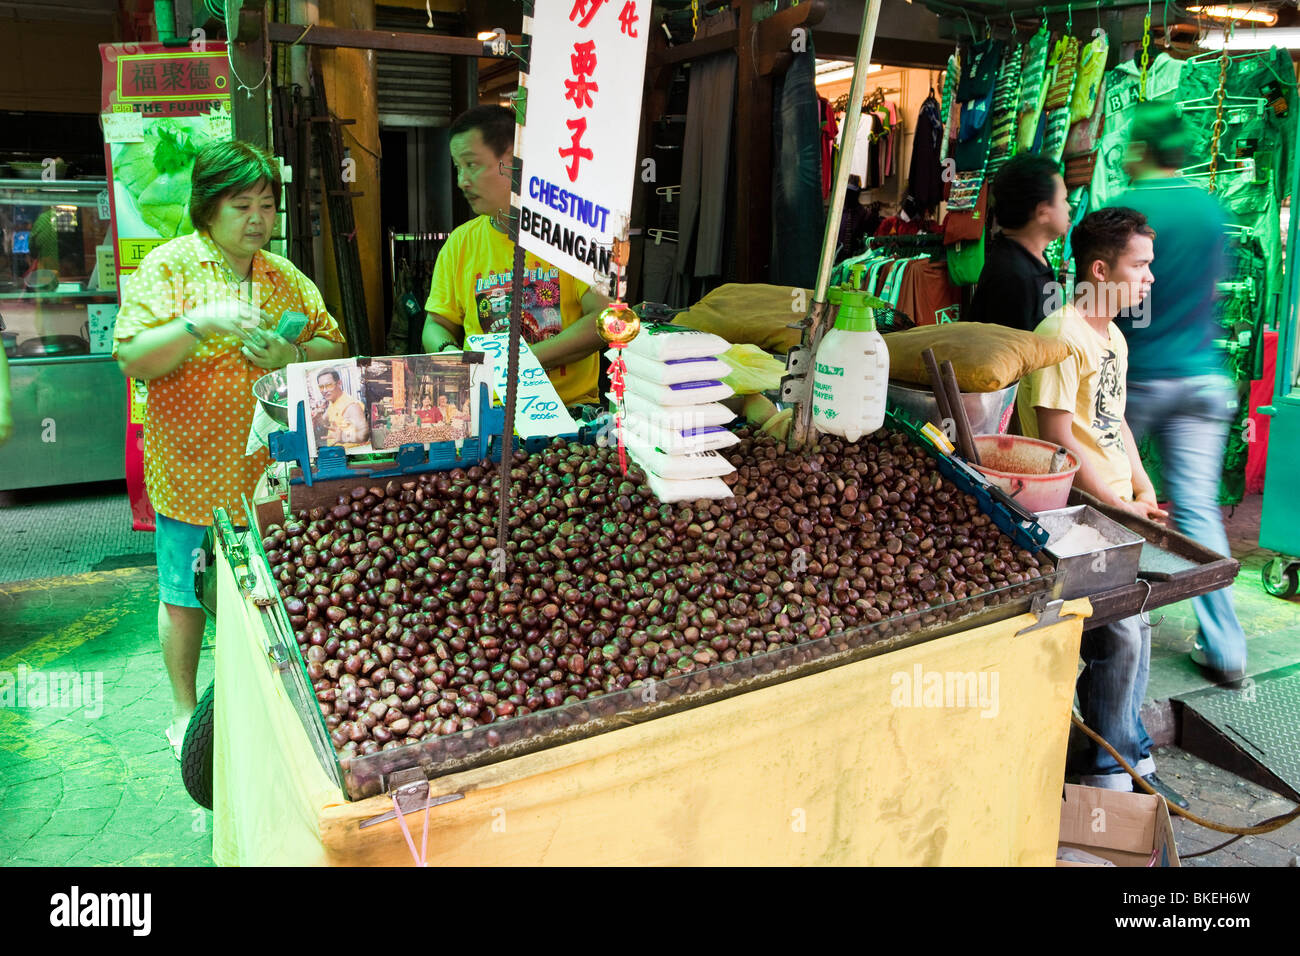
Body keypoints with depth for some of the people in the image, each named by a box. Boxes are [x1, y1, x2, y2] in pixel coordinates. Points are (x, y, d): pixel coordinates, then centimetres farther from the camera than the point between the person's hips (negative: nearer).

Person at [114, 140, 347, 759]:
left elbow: (334, 347, 11)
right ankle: (185, 710, 28)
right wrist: (200, 322, -26)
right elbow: (132, 360, -12)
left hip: (272, 469, 4)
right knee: (185, 595, 9)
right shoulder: (167, 267, -5)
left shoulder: (286, 276, 9)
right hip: (192, 470, -3)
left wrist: (295, 356, -10)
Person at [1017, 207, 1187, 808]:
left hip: (1120, 512, 9)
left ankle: (1130, 761, 29)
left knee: (1135, 629, 13)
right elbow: (1058, 443, -18)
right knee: (1117, 638, -7)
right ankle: (1110, 772, 11)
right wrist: (1119, 507, -13)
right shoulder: (1061, 336, -15)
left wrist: (1143, 489, 9)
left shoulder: (1114, 337, 15)